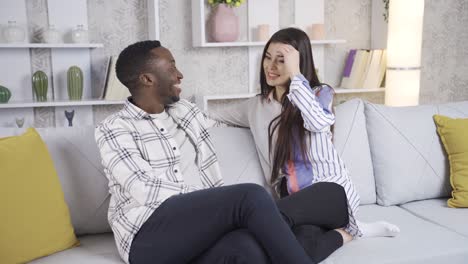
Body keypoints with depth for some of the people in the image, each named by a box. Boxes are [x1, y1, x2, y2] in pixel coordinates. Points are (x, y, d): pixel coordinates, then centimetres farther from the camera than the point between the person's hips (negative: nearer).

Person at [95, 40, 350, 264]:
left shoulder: (184, 111, 21)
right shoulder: (113, 128, 2)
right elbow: (145, 191, -10)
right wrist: (211, 200, -10)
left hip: (201, 231, 5)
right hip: (148, 237, -5)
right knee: (251, 196, -26)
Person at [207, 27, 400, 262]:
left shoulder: (319, 93, 4)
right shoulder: (256, 106, 14)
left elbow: (318, 122, -21)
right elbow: (211, 117, 28)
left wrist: (295, 75, -16)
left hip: (329, 189, -4)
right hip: (292, 198, 5)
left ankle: (347, 231, -5)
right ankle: (350, 230, 1)